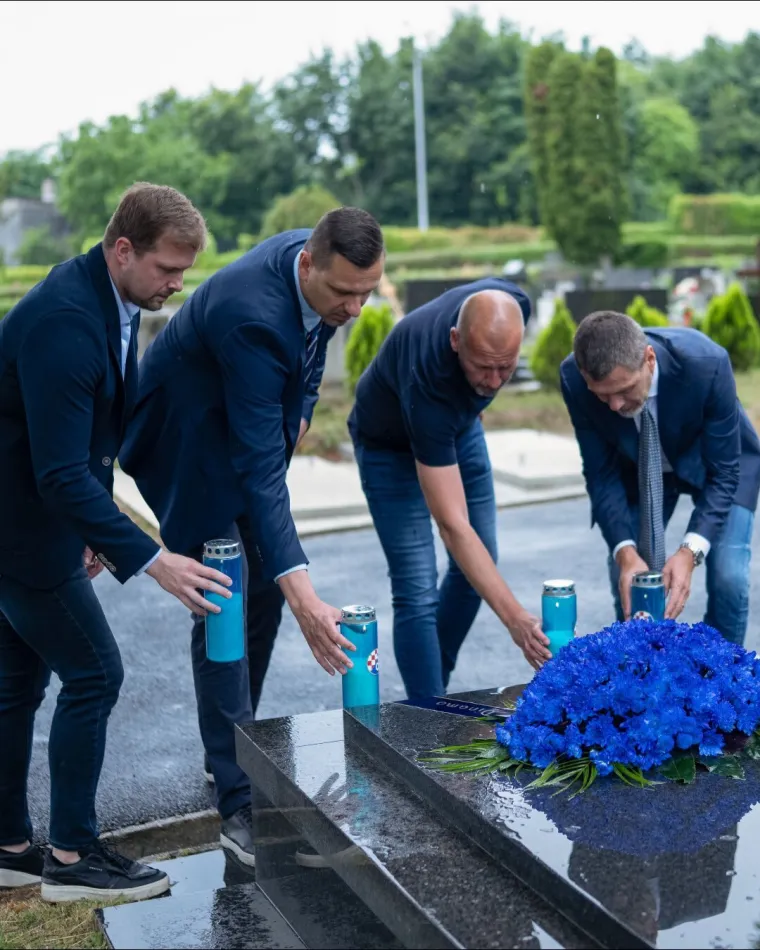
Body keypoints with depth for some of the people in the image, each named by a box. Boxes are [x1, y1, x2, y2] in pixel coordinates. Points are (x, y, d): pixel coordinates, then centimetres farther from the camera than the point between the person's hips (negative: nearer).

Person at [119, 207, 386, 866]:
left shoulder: (321, 270, -15)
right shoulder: (252, 316, -40)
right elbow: (260, 468, -43)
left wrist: (300, 410, -1)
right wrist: (303, 594, -48)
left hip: (250, 425, 8)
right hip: (189, 439, -8)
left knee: (267, 590, 11)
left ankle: (236, 744, 28)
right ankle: (240, 801, -6)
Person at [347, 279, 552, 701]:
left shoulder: (510, 306, -31)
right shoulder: (426, 381, -45)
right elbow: (453, 526, -45)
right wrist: (515, 618, -50)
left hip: (459, 426, 6)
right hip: (391, 445, -6)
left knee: (477, 565, 9)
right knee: (417, 591, -13)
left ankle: (436, 687, 28)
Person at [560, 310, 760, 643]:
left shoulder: (706, 364, -38)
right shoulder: (574, 379, -31)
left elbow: (723, 472, -28)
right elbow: (602, 474, -19)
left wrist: (690, 551, -41)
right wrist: (625, 551, -33)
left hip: (716, 462, -2)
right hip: (637, 467, 2)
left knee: (727, 577, -16)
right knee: (625, 577, -7)